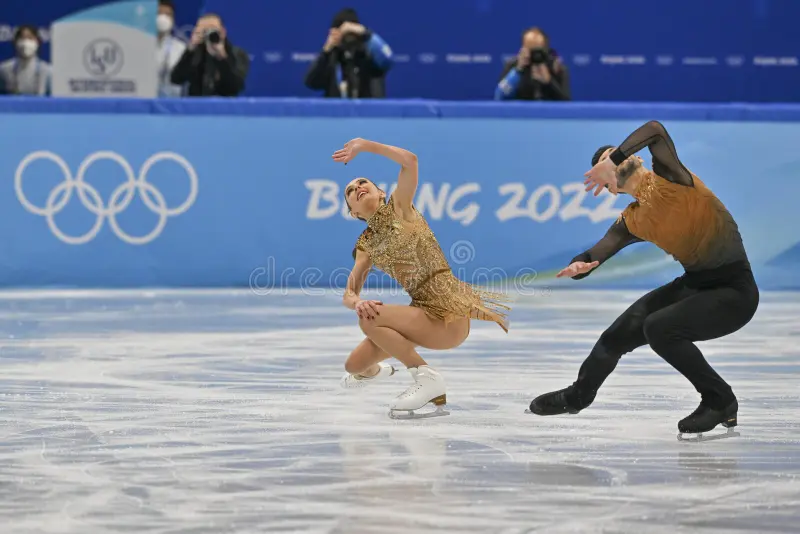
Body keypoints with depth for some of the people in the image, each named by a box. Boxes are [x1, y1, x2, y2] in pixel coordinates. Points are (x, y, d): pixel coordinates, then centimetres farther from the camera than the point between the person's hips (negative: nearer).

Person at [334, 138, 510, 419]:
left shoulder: (399, 207, -1)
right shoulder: (366, 245, 12)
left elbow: (409, 160, -18)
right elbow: (349, 294, 4)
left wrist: (364, 145, -11)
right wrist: (358, 303, -20)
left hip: (449, 313, -7)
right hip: (424, 311, 7)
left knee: (370, 321, -27)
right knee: (353, 366, 9)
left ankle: (428, 378, -15)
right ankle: (376, 370, 48)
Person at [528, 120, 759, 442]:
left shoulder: (668, 177, -15)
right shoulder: (632, 223, 3)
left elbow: (656, 131, -32)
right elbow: (596, 255, -4)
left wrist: (614, 156, -35)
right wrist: (577, 266, -26)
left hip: (735, 292, -8)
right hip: (694, 284, 8)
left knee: (659, 327, -26)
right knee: (620, 334, 10)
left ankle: (722, 405, -9)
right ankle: (578, 396, 40)